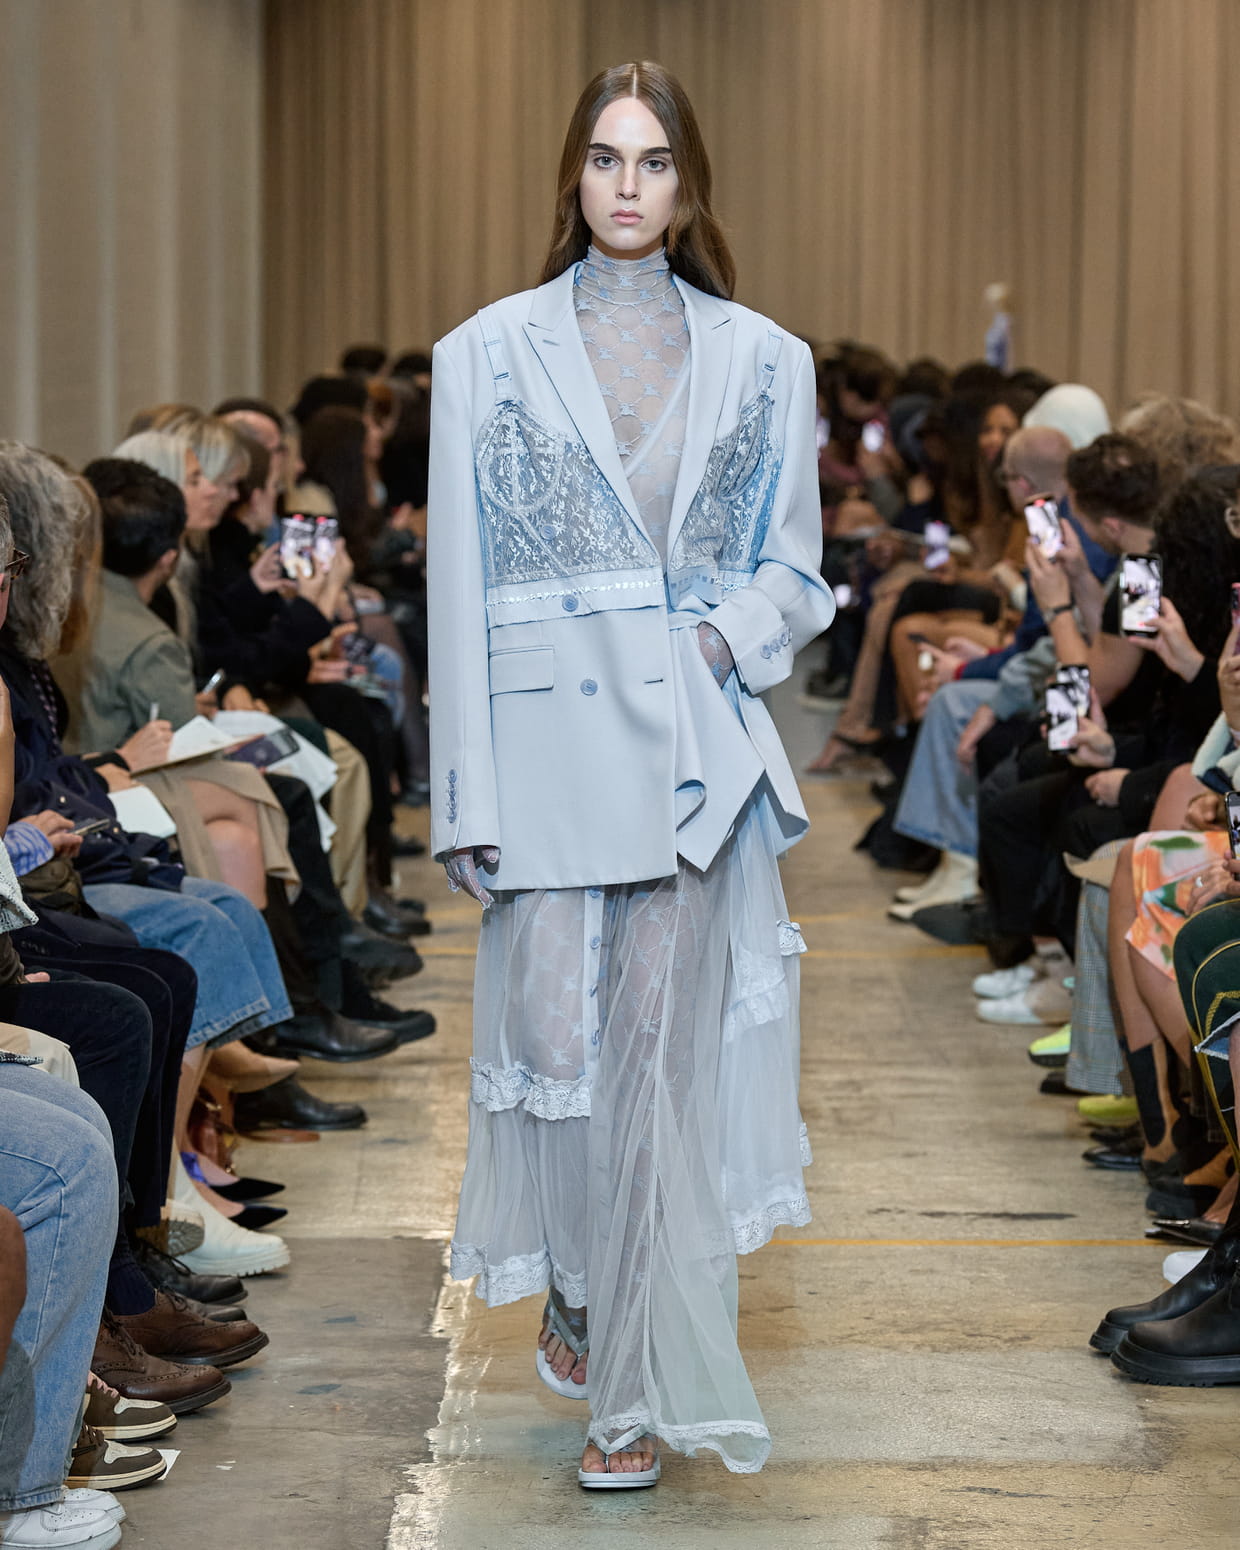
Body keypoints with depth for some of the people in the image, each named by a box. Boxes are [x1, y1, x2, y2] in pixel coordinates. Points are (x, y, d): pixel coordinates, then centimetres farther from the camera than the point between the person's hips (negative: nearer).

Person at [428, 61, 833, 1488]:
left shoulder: (760, 360, 7)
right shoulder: (490, 354, 4)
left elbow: (794, 568, 13)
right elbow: (460, 582, 1)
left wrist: (723, 637, -9)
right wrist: (468, 799, -4)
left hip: (694, 748, 0)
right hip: (547, 742, 0)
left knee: (666, 1043, -3)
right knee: (553, 1035, 1)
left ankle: (640, 1378, 3)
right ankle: (578, 1290, 28)